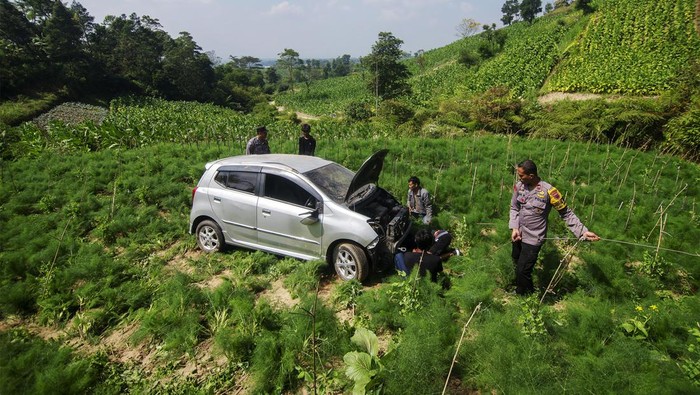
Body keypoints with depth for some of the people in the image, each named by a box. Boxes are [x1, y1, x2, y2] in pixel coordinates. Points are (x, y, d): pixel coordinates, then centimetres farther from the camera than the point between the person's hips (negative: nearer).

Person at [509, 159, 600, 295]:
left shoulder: (548, 191, -21)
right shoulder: (519, 186, -7)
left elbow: (566, 213, -11)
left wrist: (583, 231, -19)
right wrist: (514, 228, -9)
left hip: (533, 239, -6)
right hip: (518, 235, 6)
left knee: (522, 272, -3)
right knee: (516, 262, 24)